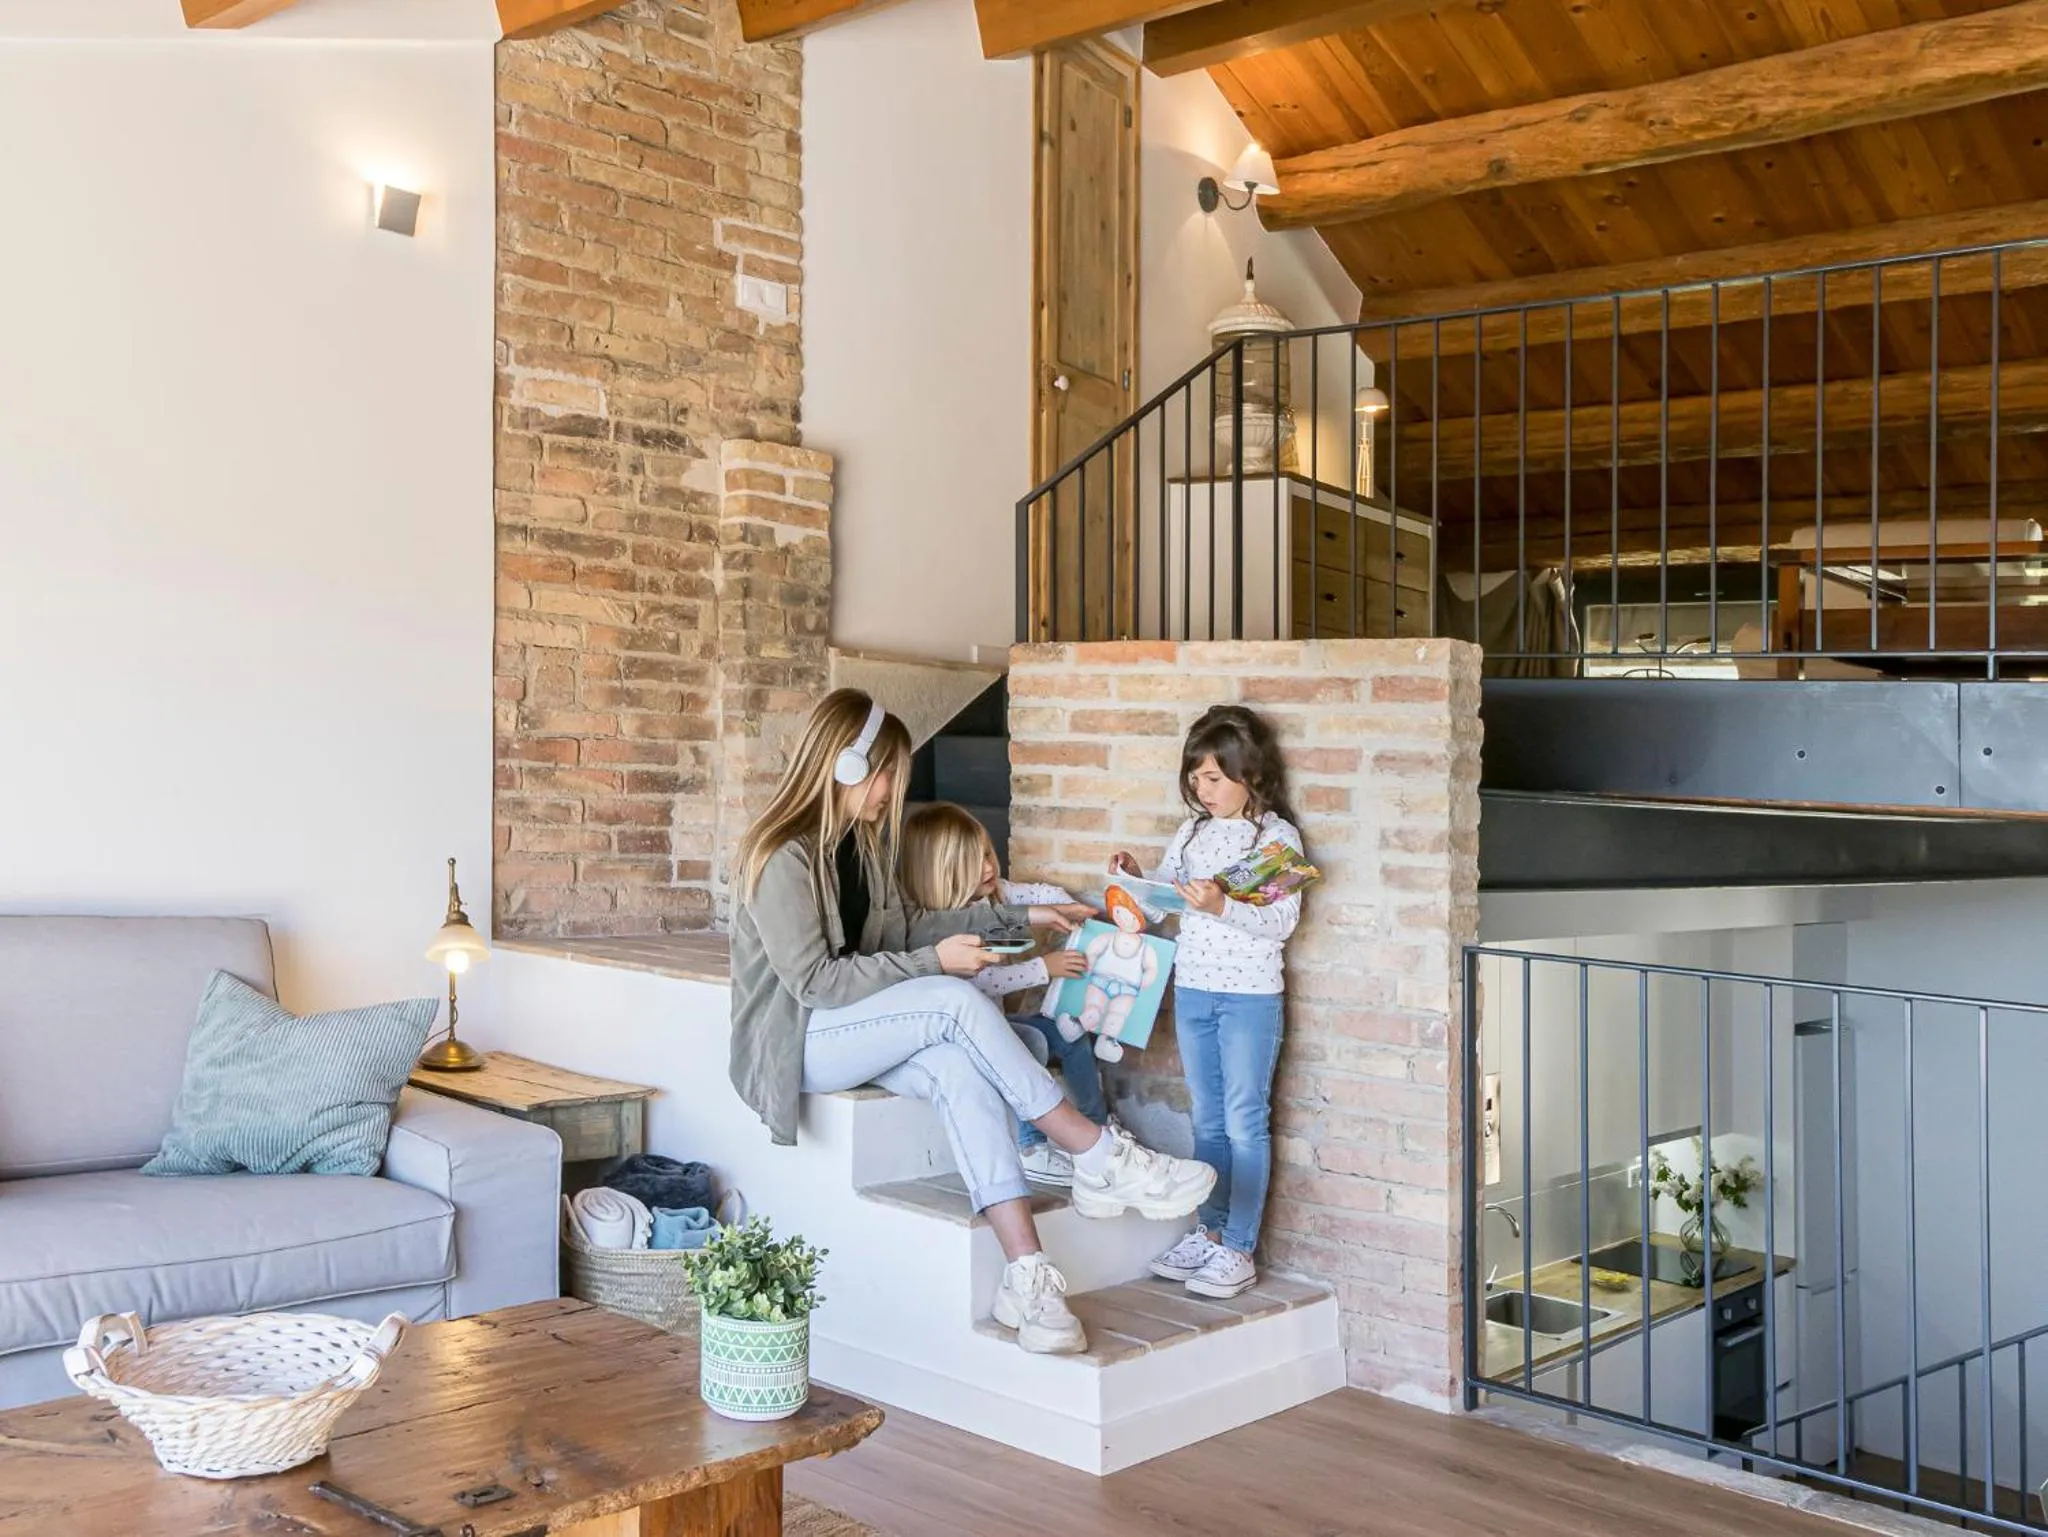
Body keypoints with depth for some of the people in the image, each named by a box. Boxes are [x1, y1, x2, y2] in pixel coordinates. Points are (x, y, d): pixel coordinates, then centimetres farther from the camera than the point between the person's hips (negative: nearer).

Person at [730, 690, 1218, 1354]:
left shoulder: (859, 841, 10)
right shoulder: (783, 857, -18)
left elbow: (901, 927, 16)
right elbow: (812, 981, -21)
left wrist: (1015, 916, 10)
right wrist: (933, 963, -21)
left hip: (852, 1028, 7)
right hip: (795, 1043, -7)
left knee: (959, 1069, -25)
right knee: (956, 1001, -27)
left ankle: (1026, 1275, -34)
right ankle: (1100, 1159, -20)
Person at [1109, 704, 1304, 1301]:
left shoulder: (1278, 835, -9)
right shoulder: (1193, 831, 9)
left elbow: (1282, 921, -16)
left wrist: (1222, 906, -28)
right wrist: (1138, 876, -3)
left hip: (1251, 995, -6)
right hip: (1191, 989, 6)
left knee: (1245, 1121, 0)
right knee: (1207, 1119, 14)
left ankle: (1239, 1250, 5)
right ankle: (1210, 1233, 24)